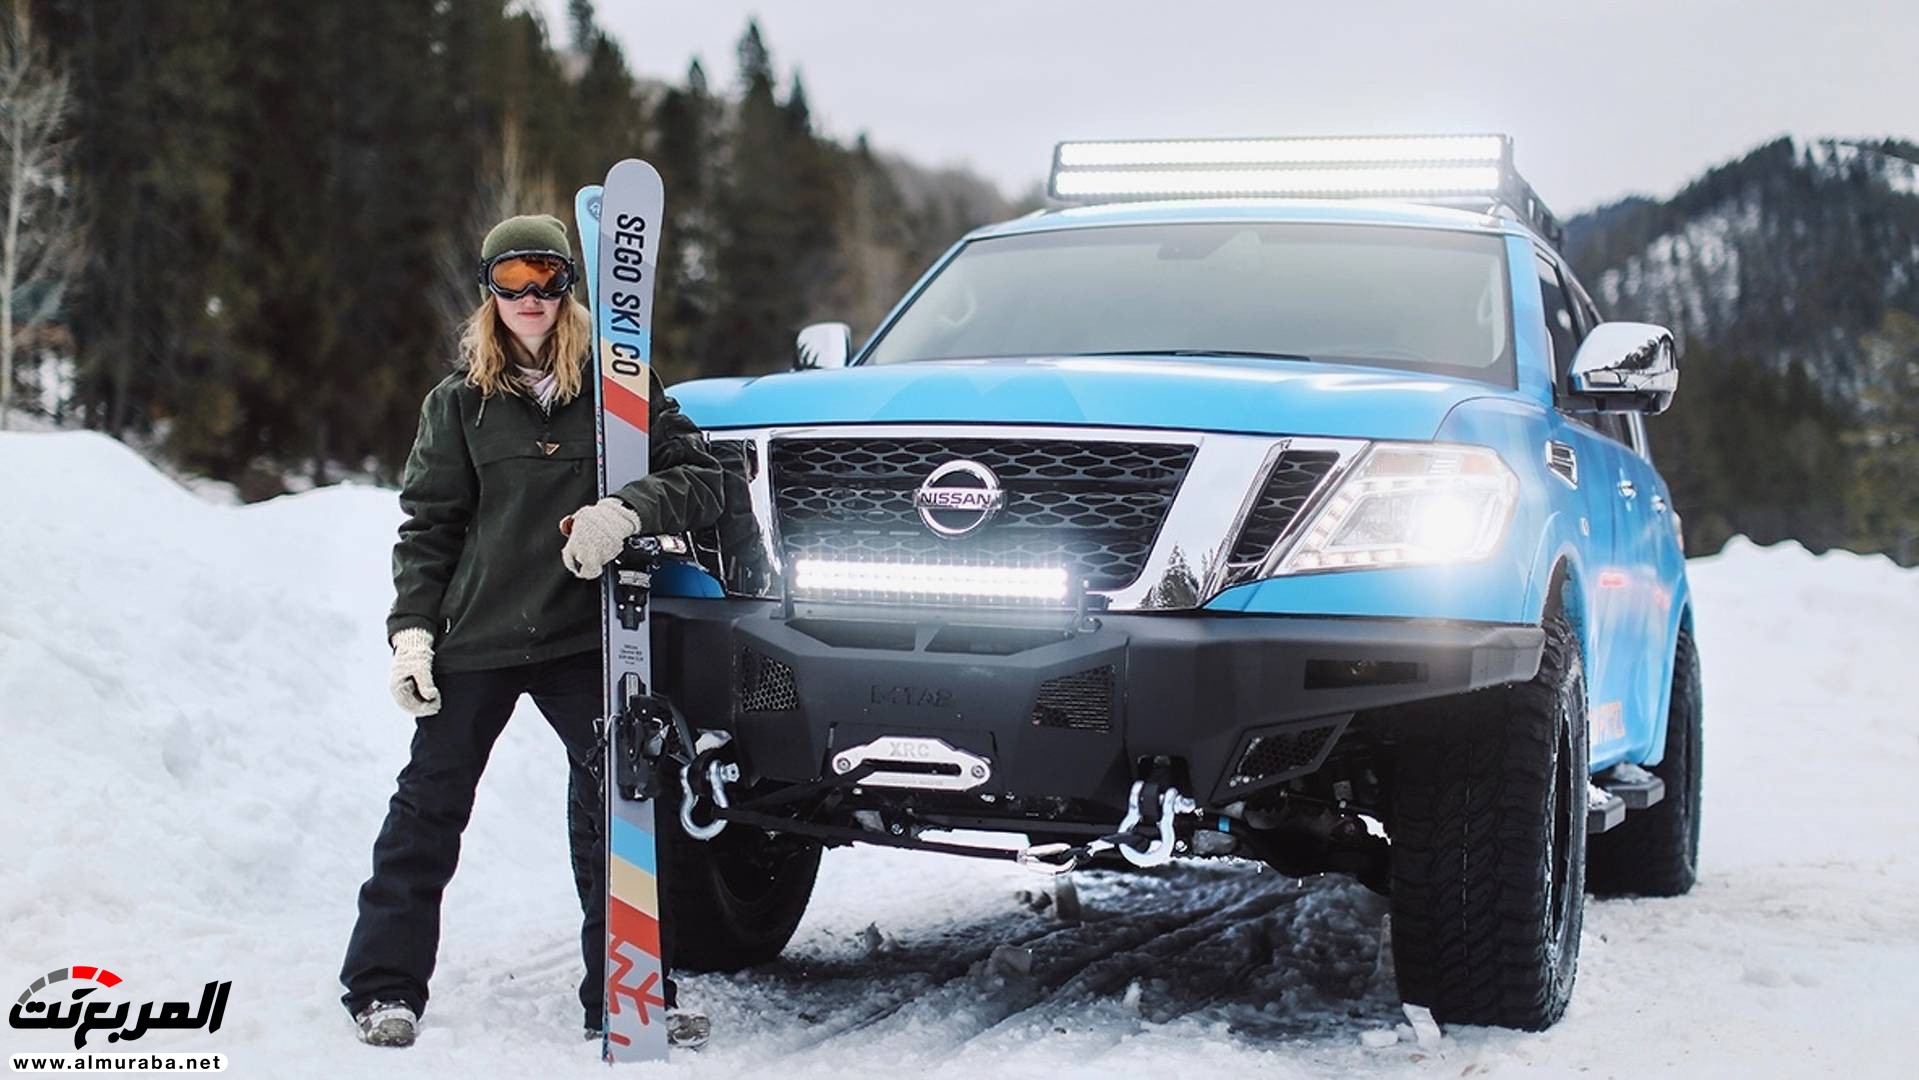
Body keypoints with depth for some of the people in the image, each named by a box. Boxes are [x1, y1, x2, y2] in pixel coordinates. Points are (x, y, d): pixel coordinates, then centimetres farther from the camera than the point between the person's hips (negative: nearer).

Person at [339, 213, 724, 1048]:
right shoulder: (461, 402, 6)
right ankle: (385, 990, 12)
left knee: (610, 803, -1)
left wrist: (628, 510, -23)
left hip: (582, 636, 0)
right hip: (475, 637, 1)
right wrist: (411, 627, -4)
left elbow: (700, 480, -4)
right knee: (430, 803, 4)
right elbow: (428, 525, 6)